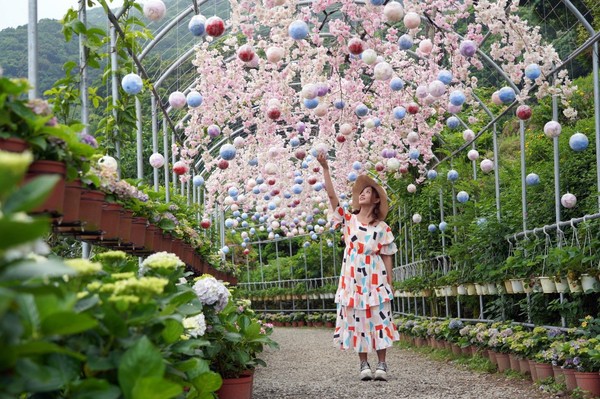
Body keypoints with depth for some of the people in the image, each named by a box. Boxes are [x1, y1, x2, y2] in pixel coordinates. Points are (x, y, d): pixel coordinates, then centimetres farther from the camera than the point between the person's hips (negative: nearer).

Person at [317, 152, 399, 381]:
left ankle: (381, 364, 3)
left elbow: (387, 257, 5)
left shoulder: (382, 228, 4)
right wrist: (325, 169, -9)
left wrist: (389, 283, 0)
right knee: (356, 319, 2)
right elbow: (331, 195, -2)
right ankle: (364, 364, 9)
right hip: (352, 279, 2)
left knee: (378, 318, -2)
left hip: (375, 279, -2)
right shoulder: (348, 219, 7)